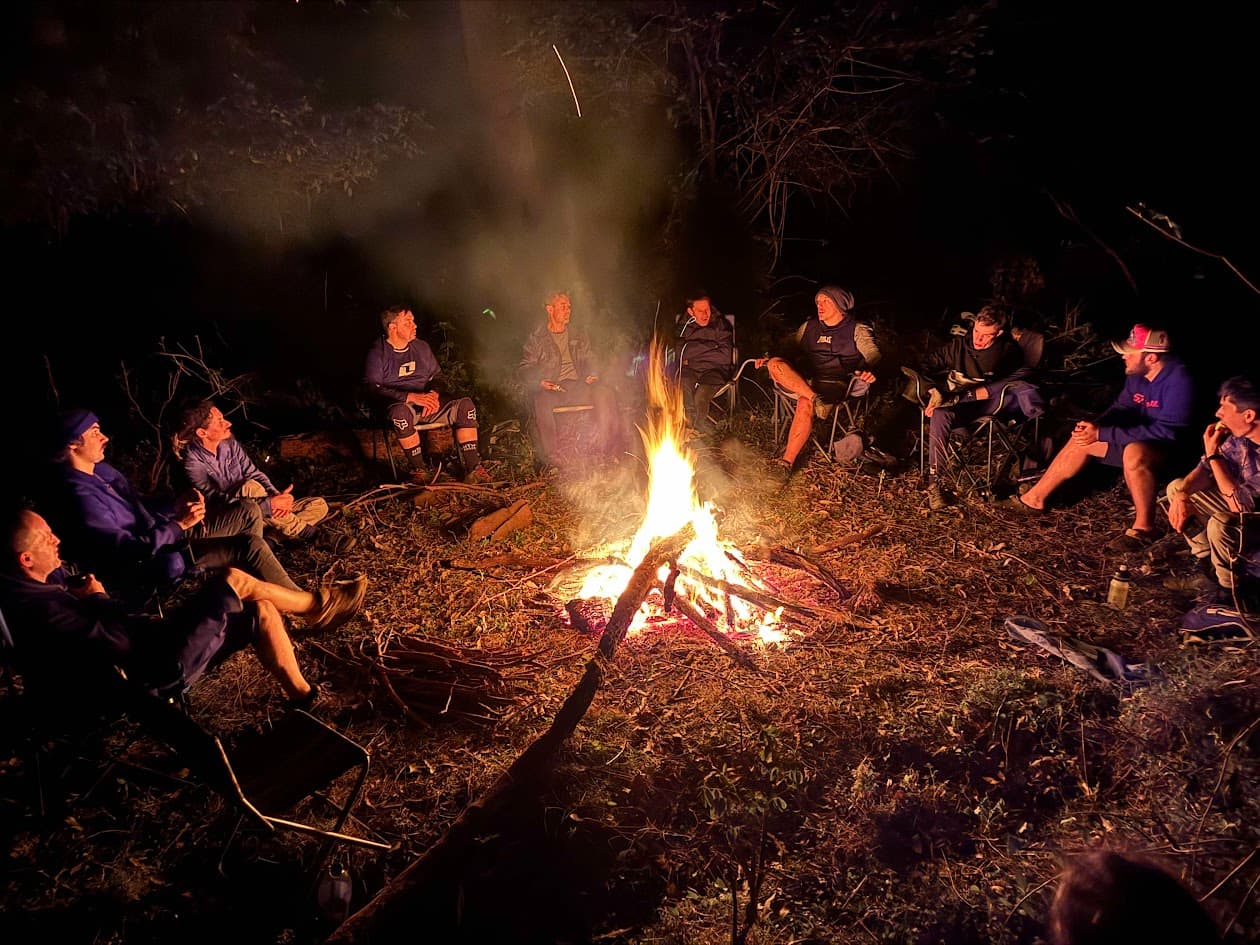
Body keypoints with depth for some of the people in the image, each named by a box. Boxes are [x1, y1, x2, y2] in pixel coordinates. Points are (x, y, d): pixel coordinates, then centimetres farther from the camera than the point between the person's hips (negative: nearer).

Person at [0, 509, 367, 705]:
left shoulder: (31, 587, 4)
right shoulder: (37, 609, -27)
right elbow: (117, 641, -28)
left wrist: (86, 596, -1)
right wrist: (99, 599, -11)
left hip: (145, 645, 10)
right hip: (150, 671, -10)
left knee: (261, 611, 5)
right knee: (234, 581, -13)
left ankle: (302, 698, 17)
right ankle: (318, 606, 10)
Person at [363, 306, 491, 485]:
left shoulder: (422, 347, 15)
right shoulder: (377, 353, -2)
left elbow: (438, 376, 19)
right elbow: (374, 388, -13)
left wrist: (434, 394, -7)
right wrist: (411, 397, -25)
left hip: (426, 399, 5)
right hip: (399, 403, -5)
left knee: (465, 404, -20)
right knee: (401, 413, -42)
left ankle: (472, 467, -24)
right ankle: (419, 469, -28)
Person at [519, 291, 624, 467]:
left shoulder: (579, 336, 23)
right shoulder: (536, 338, 11)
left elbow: (589, 361, 23)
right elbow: (526, 369, 5)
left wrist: (592, 375, -1)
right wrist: (540, 382, -15)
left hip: (577, 386, 3)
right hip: (551, 390, -3)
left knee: (604, 392, -25)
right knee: (543, 402, -38)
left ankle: (605, 449, -24)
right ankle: (550, 458, -35)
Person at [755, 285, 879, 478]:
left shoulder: (857, 329, 9)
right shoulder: (810, 326, 24)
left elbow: (872, 354, -2)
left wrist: (870, 371, -27)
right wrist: (768, 358, 4)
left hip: (833, 383, -5)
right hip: (803, 380, 5)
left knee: (805, 404, -37)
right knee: (775, 364, -26)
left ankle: (787, 462, -33)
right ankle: (815, 399, -40)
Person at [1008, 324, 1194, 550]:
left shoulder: (1178, 380, -27)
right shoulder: (1137, 373, -3)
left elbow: (1164, 431, -30)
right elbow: (1122, 407, 11)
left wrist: (1102, 434, -29)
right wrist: (1096, 426, -11)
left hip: (1174, 449, -9)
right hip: (1140, 441, 9)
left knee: (1134, 452, -39)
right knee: (1081, 439, 8)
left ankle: (1144, 528, -22)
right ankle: (1035, 498, 19)